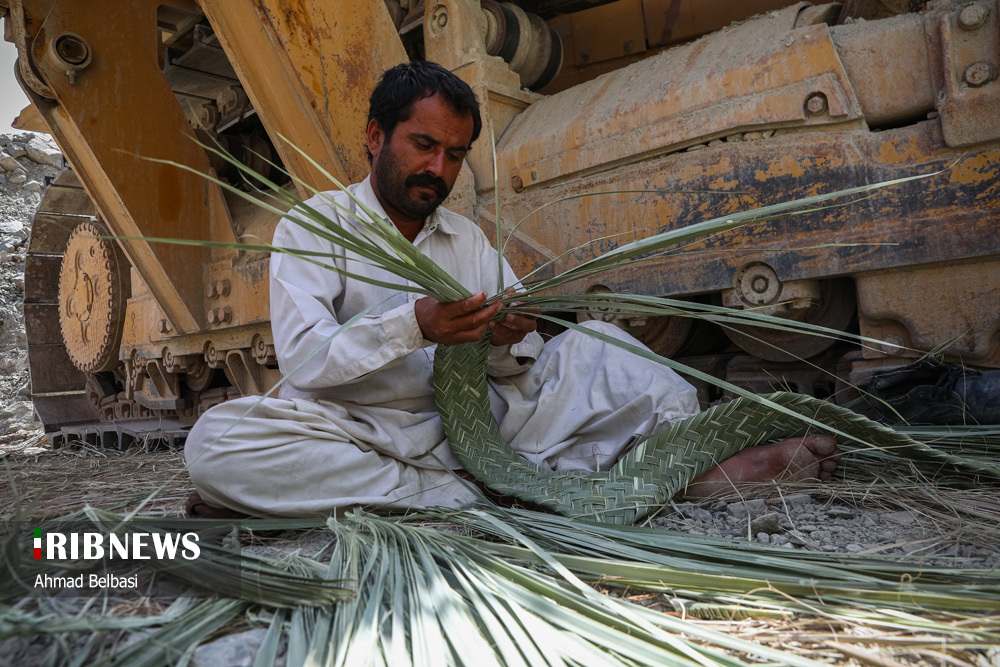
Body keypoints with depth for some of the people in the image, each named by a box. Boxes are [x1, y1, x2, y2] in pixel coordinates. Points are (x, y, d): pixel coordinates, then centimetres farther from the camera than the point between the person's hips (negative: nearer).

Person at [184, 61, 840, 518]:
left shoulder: (471, 239, 13)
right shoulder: (313, 226, 1)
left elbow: (514, 368, 7)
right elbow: (303, 358, -14)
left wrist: (507, 345, -18)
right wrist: (411, 328, -29)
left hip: (474, 421, 3)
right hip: (365, 433, -3)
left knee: (598, 348, -3)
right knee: (218, 439, -32)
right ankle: (462, 497, -32)